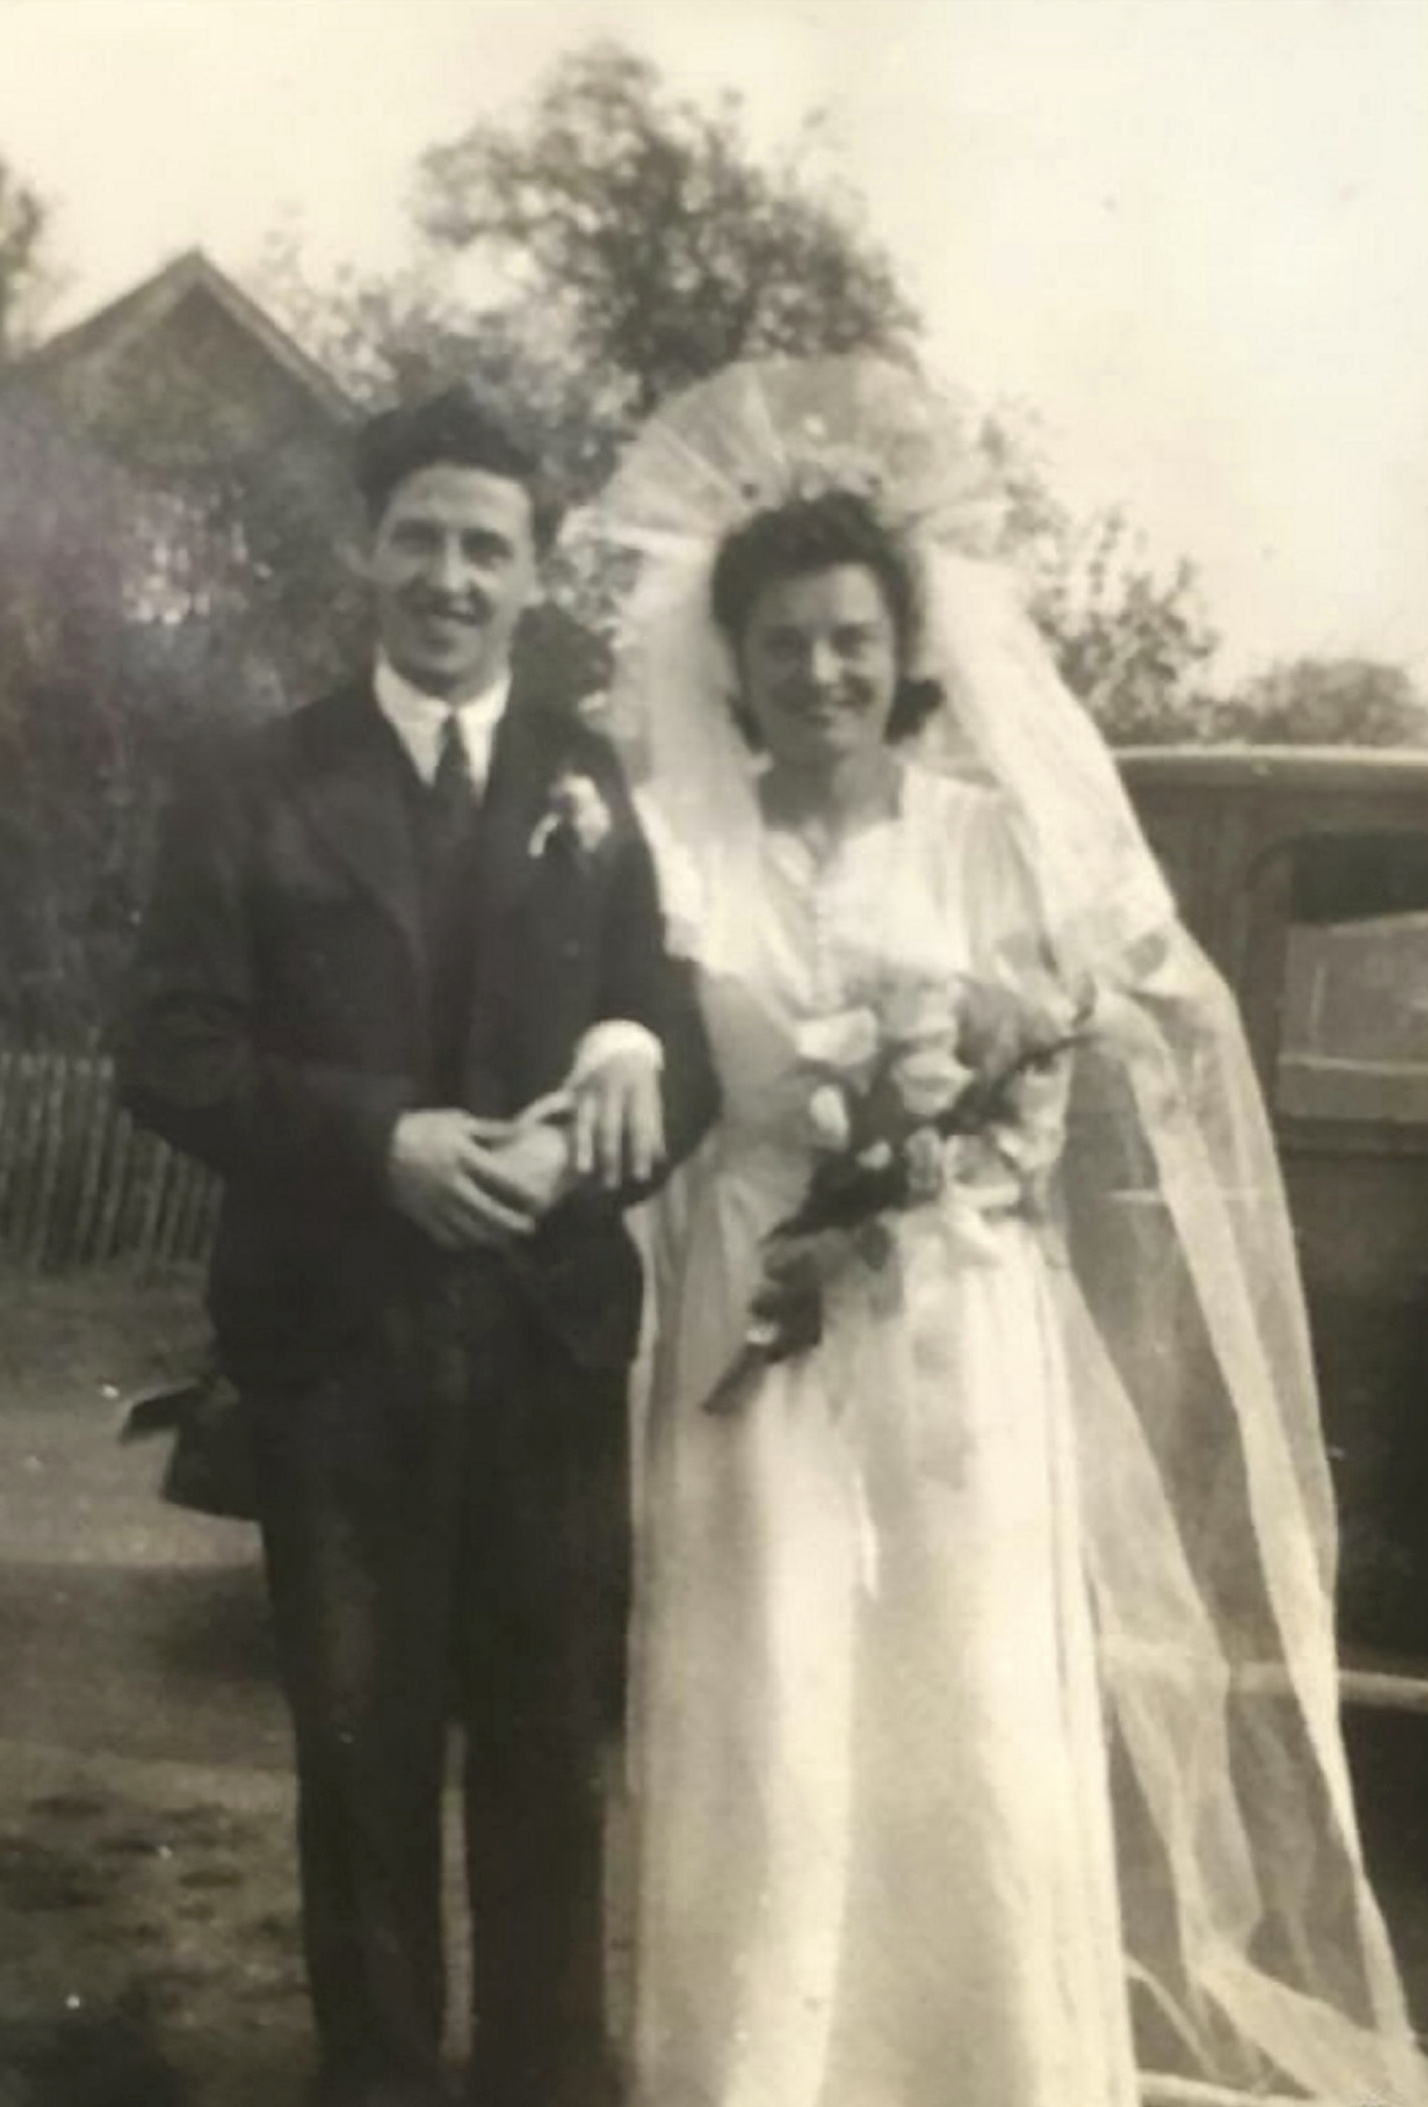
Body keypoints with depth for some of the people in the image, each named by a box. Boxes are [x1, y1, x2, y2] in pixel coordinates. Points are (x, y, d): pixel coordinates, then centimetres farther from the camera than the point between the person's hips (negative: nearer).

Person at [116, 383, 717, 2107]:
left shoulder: (608, 788, 5)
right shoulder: (256, 790, 0)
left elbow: (690, 1043, 2)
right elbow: (171, 1057, -6)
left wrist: (630, 1067, -21)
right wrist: (380, 1141, -19)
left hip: (551, 1338, 1)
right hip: (337, 1344, -1)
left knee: (550, 1754, 13)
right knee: (361, 1758, 13)